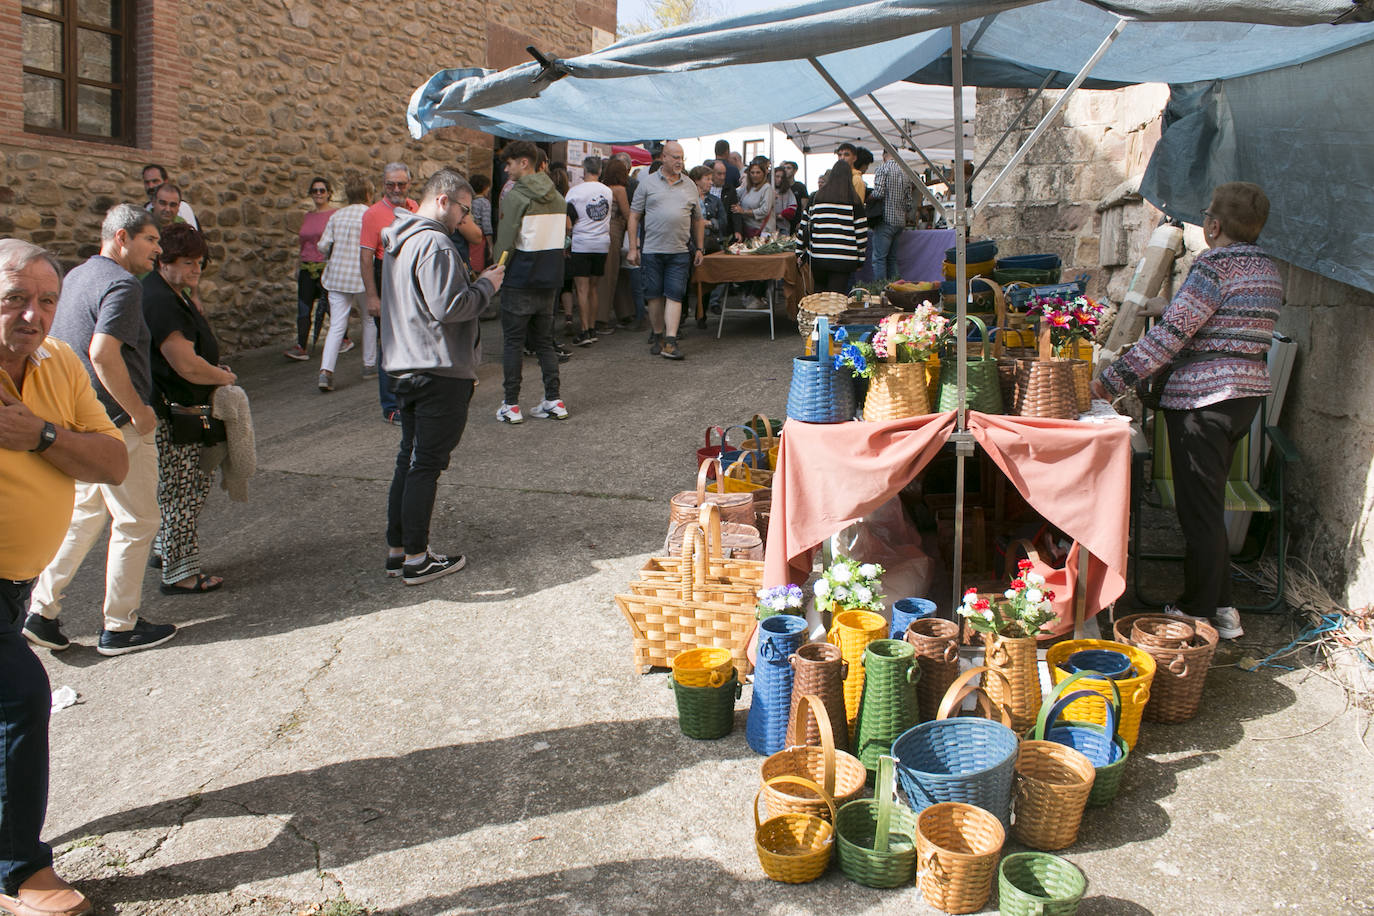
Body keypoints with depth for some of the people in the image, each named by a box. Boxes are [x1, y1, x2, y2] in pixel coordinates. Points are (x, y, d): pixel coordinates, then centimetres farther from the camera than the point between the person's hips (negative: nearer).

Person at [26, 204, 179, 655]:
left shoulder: (77, 276, 14)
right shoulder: (122, 285, -17)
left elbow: (57, 345, 22)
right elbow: (102, 353, -30)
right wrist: (138, 411, -21)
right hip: (117, 422, -9)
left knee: (85, 512, 20)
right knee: (135, 521, 3)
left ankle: (42, 611, 21)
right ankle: (119, 627, 13)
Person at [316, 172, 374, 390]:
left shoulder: (337, 215, 7)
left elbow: (323, 245, 3)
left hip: (337, 276, 4)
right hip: (362, 276, -3)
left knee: (337, 325, 0)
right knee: (369, 319, 18)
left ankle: (326, 370, -14)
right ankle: (369, 365, 26)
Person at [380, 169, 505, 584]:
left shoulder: (399, 242, 16)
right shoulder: (434, 243, -17)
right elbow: (448, 307, -24)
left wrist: (474, 284, 13)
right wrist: (485, 285, -9)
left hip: (403, 367, 10)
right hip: (438, 371, -10)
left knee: (409, 457, 16)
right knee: (426, 463, -3)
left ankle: (397, 550, 22)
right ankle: (417, 558, 5)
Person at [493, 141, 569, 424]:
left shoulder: (516, 197, -13)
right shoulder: (558, 197, 9)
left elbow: (505, 242, -14)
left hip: (520, 282, -6)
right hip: (549, 281, 6)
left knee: (513, 342, 3)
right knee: (544, 341, 14)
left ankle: (511, 405, 5)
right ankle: (554, 401, 13)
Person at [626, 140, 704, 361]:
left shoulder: (689, 186, 12)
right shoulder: (648, 183, 4)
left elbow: (698, 220, 18)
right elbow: (634, 216, 4)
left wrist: (700, 248, 13)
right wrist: (633, 247, -1)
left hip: (679, 252, 1)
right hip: (652, 249, -1)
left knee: (675, 294, -7)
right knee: (654, 294, 6)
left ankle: (670, 341, -10)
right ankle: (657, 334, 23)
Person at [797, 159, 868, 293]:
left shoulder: (816, 197, 6)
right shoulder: (854, 200, 1)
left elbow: (804, 226, 9)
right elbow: (861, 232, 2)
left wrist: (800, 251, 17)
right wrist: (860, 260, 10)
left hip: (818, 257, 2)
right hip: (844, 260, -2)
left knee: (820, 289, 19)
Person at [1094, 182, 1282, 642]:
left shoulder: (1215, 266, -16)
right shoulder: (1267, 268, 12)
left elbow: (1171, 333, -20)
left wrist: (1112, 379, -13)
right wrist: (1150, 362, 21)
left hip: (1203, 397, -9)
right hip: (1249, 390, 9)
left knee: (1199, 509, -1)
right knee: (1210, 503, 17)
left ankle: (1199, 613, 8)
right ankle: (1221, 608, 23)